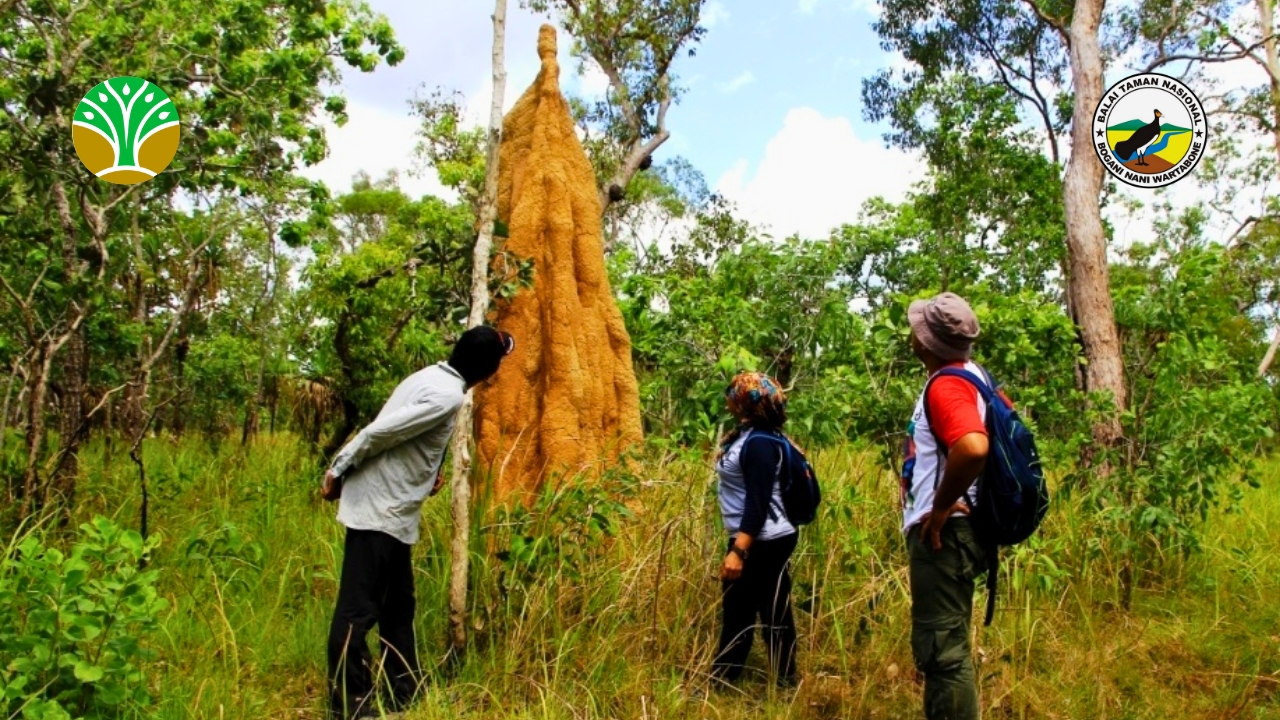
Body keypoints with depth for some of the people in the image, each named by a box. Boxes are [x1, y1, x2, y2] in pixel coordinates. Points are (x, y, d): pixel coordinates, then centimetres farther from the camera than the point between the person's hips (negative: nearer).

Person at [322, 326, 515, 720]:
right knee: (359, 609, -3)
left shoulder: (434, 376, 10)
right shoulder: (448, 395, -19)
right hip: (378, 509, -10)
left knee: (398, 604, 16)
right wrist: (338, 471, -10)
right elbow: (379, 431, -21)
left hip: (392, 511, 10)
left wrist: (432, 468, 9)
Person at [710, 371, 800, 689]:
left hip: (762, 543, -10)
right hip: (770, 540, 10)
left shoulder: (760, 442, -19)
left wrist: (738, 551, -27)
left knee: (738, 616, -1)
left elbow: (757, 503, -25)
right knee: (774, 615, 15)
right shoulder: (747, 434, 11)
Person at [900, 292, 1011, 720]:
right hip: (950, 531, 10)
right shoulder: (971, 374, 11)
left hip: (942, 532, -10)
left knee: (941, 650, -2)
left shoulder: (946, 385, -19)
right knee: (945, 646, 20)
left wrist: (940, 508, -23)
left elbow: (973, 447, -38)